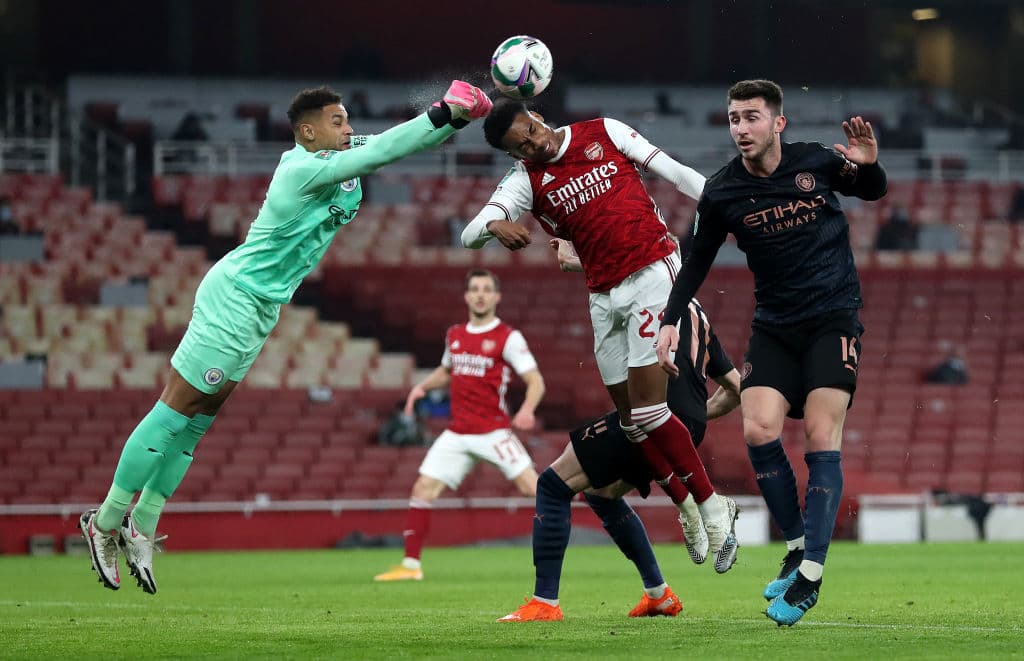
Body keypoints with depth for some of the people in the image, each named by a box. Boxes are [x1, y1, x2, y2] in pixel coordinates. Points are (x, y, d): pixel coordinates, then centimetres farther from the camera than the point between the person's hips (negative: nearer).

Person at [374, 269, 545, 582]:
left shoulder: (508, 338, -6)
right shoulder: (454, 335, 12)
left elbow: (535, 381, -9)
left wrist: (527, 410, -28)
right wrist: (422, 386, 12)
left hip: (494, 431, -5)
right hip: (457, 434, 5)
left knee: (529, 484, -17)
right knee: (423, 490, -3)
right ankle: (411, 565, 3)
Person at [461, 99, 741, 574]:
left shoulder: (604, 133, 0)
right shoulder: (526, 181, 3)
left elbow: (673, 172, 5)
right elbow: (470, 233, -9)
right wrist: (495, 227, -32)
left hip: (652, 272, -4)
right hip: (604, 299, 4)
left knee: (646, 409, -12)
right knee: (632, 419, 4)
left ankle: (711, 506, -2)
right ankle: (691, 509, 18)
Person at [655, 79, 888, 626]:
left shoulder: (817, 163, -7)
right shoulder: (721, 193, -4)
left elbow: (872, 192, 11)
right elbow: (697, 261, 8)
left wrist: (868, 164, -12)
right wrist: (670, 320, -3)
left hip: (833, 319, -2)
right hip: (774, 326, 2)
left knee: (820, 438, -13)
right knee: (758, 430, -15)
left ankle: (810, 573, -13)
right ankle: (797, 545, 3)